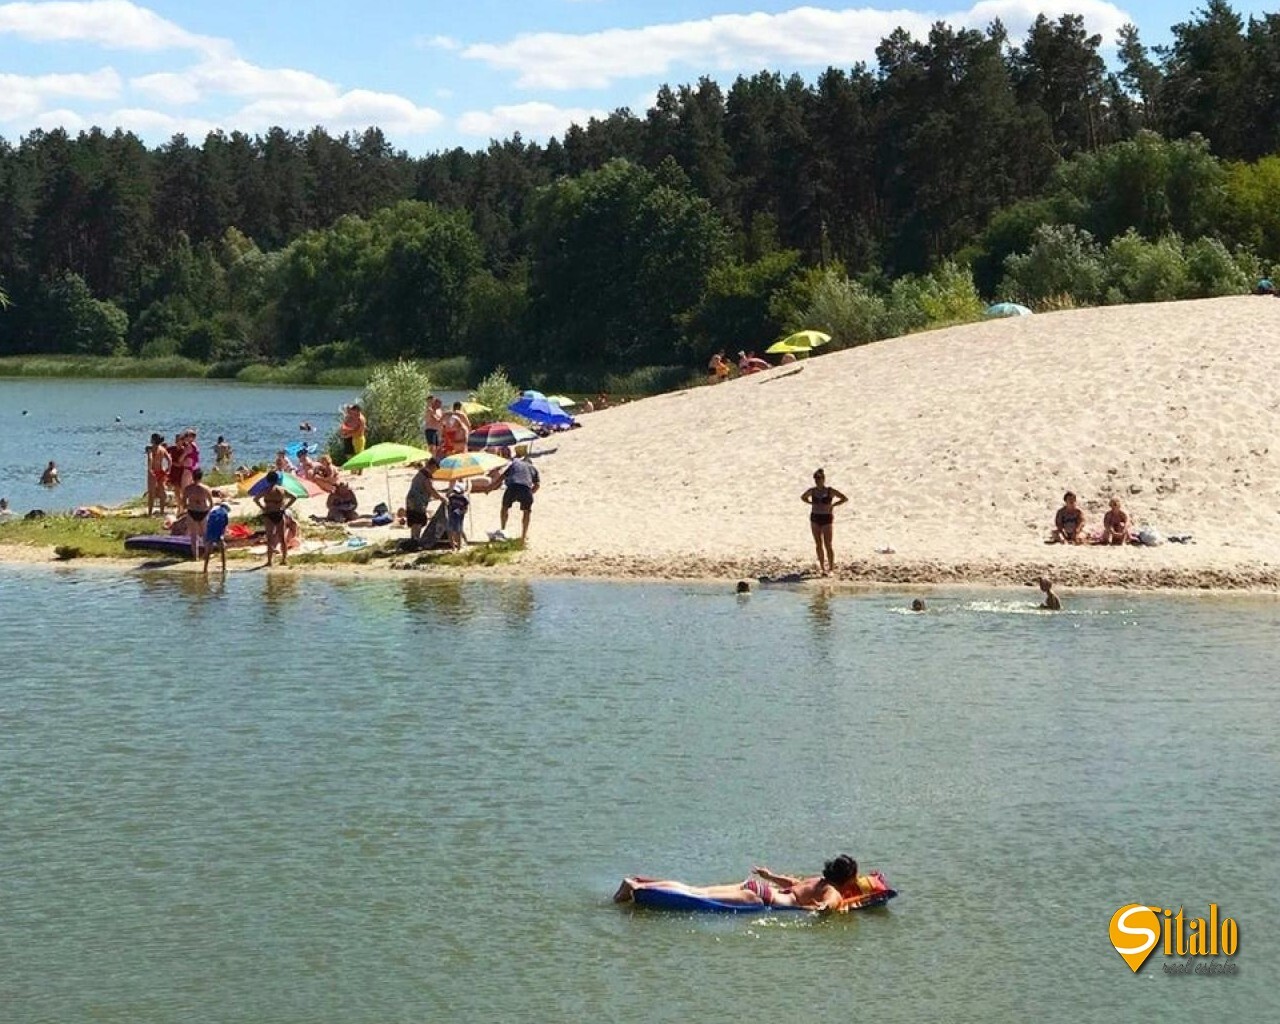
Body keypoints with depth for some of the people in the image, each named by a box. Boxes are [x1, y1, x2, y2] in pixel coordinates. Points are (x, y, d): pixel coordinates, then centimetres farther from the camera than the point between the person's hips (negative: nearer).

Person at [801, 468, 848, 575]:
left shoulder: (830, 491, -7)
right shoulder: (812, 491, 3)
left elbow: (845, 499, -3)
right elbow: (803, 497, 22)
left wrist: (832, 505, -9)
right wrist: (812, 504, 7)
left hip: (826, 518, -4)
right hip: (815, 518, 4)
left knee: (828, 545, -5)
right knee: (818, 544, 6)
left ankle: (831, 568, 2)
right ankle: (822, 568, 13)